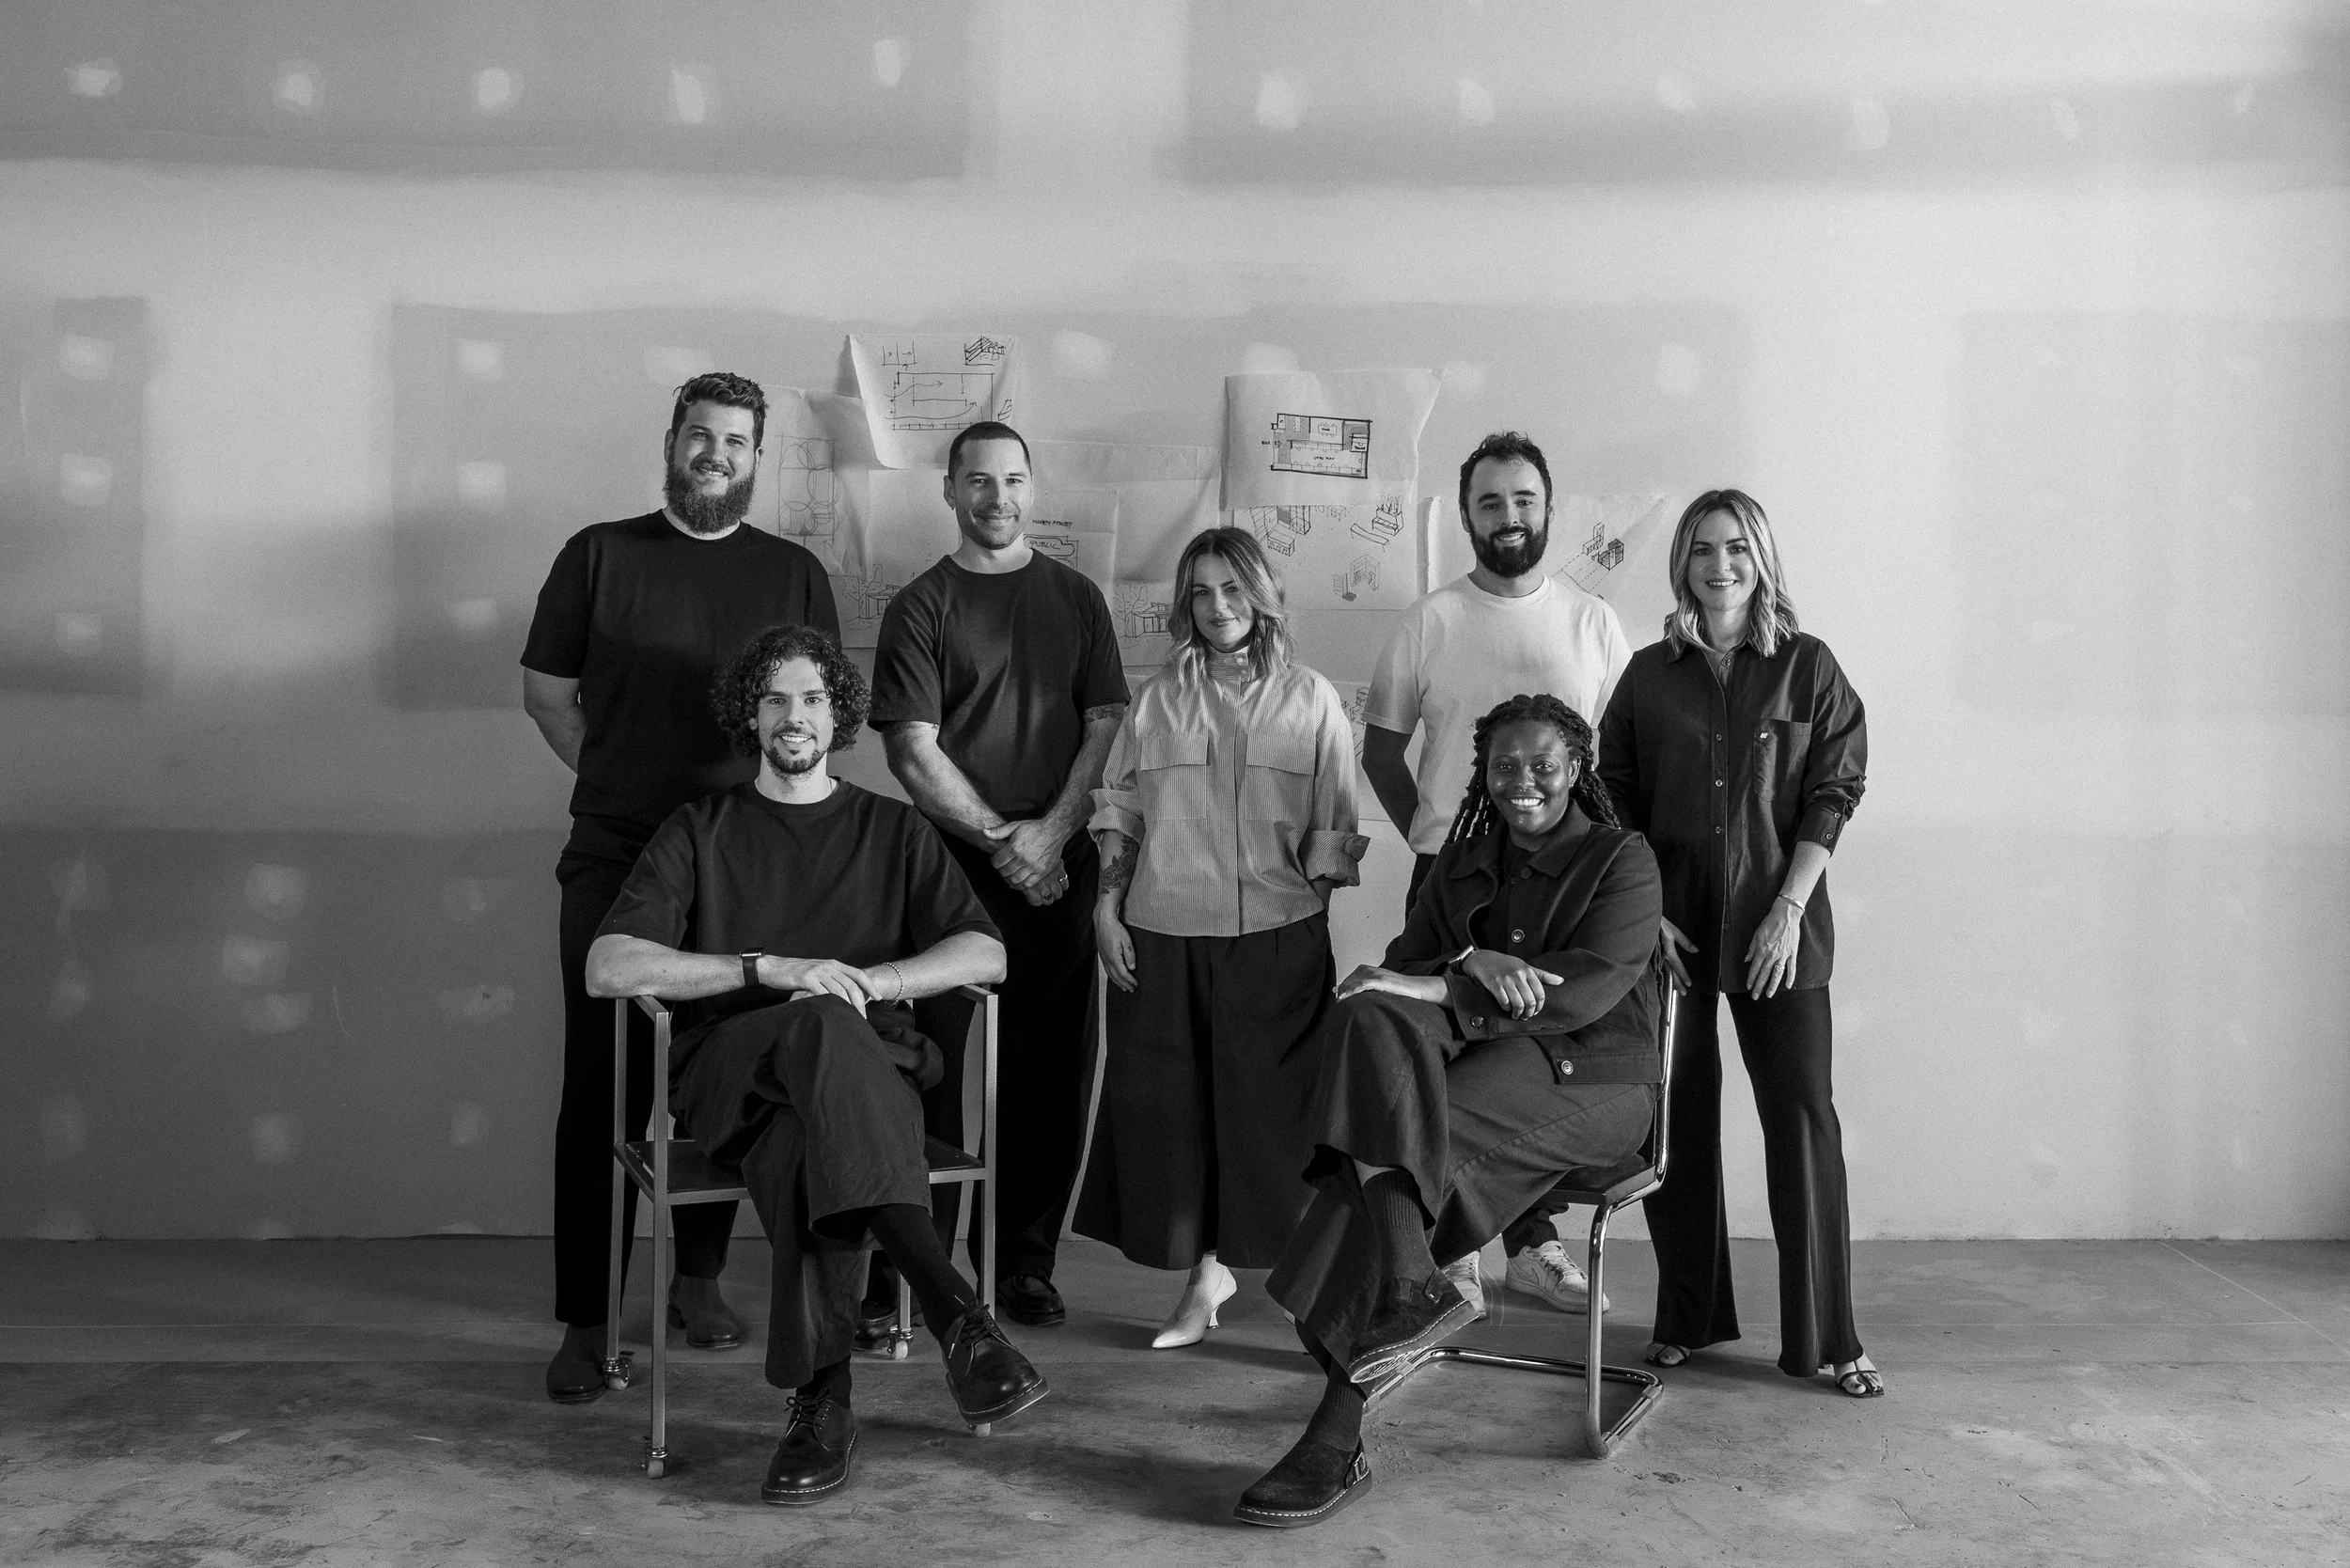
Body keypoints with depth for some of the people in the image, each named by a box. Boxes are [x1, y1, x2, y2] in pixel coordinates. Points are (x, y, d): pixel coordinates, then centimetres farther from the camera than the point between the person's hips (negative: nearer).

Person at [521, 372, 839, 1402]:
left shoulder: (794, 574, 10)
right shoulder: (599, 555, 7)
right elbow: (544, 692, 10)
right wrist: (618, 780, 4)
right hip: (613, 863, -1)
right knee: (601, 1087, -2)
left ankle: (699, 1278, 24)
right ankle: (586, 1319, 4)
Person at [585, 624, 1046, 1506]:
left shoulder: (891, 829, 20)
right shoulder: (701, 831, 15)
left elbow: (985, 954, 6)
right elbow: (607, 969, -2)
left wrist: (868, 981, -12)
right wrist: (768, 969, -14)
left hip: (869, 1065, 1)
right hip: (729, 1073, -1)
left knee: (806, 1148, -39)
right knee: (819, 1027, -39)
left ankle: (822, 1399, -38)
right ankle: (956, 1316, -49)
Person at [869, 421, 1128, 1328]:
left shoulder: (1076, 599, 13)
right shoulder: (920, 607, 4)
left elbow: (1105, 725, 7)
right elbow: (913, 751, -3)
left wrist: (1050, 830, -6)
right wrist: (997, 835, -11)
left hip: (1059, 868, 3)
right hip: (953, 864, -3)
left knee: (1049, 1068, 4)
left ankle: (1024, 1261, 14)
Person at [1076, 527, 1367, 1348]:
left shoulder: (1311, 700, 4)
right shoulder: (1157, 700, 8)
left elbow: (1332, 831, 4)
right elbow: (1119, 817, 9)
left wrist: (1313, 912, -2)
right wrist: (1107, 912, 2)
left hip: (1278, 935, -1)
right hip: (1165, 934, 1)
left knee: (1269, 1101, 1)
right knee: (1171, 1103, 3)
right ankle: (1205, 1268, 16)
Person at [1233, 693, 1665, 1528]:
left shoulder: (1621, 859, 3)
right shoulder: (1462, 862, 19)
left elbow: (1586, 991, -12)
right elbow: (1405, 962, 9)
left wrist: (1437, 991, -21)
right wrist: (1469, 963, -14)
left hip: (1588, 1079, -5)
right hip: (1479, 1069, 5)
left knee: (1385, 1149, -29)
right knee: (1374, 1020, -29)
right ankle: (1413, 1289, -35)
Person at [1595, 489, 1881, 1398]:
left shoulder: (1808, 667, 3)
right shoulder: (1650, 674, 7)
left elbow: (1833, 794, -1)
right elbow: (1616, 801, 6)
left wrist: (1789, 909, -10)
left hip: (1777, 923, -2)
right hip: (1670, 922, 2)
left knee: (1803, 1114, -4)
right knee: (1678, 1119, 5)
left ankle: (1824, 1338, 5)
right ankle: (1688, 1319, 18)